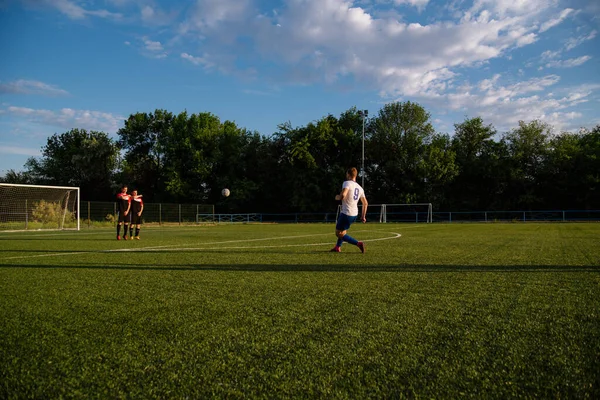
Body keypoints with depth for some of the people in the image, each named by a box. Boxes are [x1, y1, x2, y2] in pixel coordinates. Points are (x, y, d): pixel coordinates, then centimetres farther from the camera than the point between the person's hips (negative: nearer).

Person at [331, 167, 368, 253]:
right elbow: (365, 203, 15)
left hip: (346, 213, -8)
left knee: (339, 233, 2)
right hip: (355, 214, 8)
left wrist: (337, 197, -4)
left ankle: (358, 244, -8)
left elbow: (342, 195, -27)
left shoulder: (347, 183, -10)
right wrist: (363, 216, 23)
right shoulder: (360, 188, 12)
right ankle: (337, 247, 32)